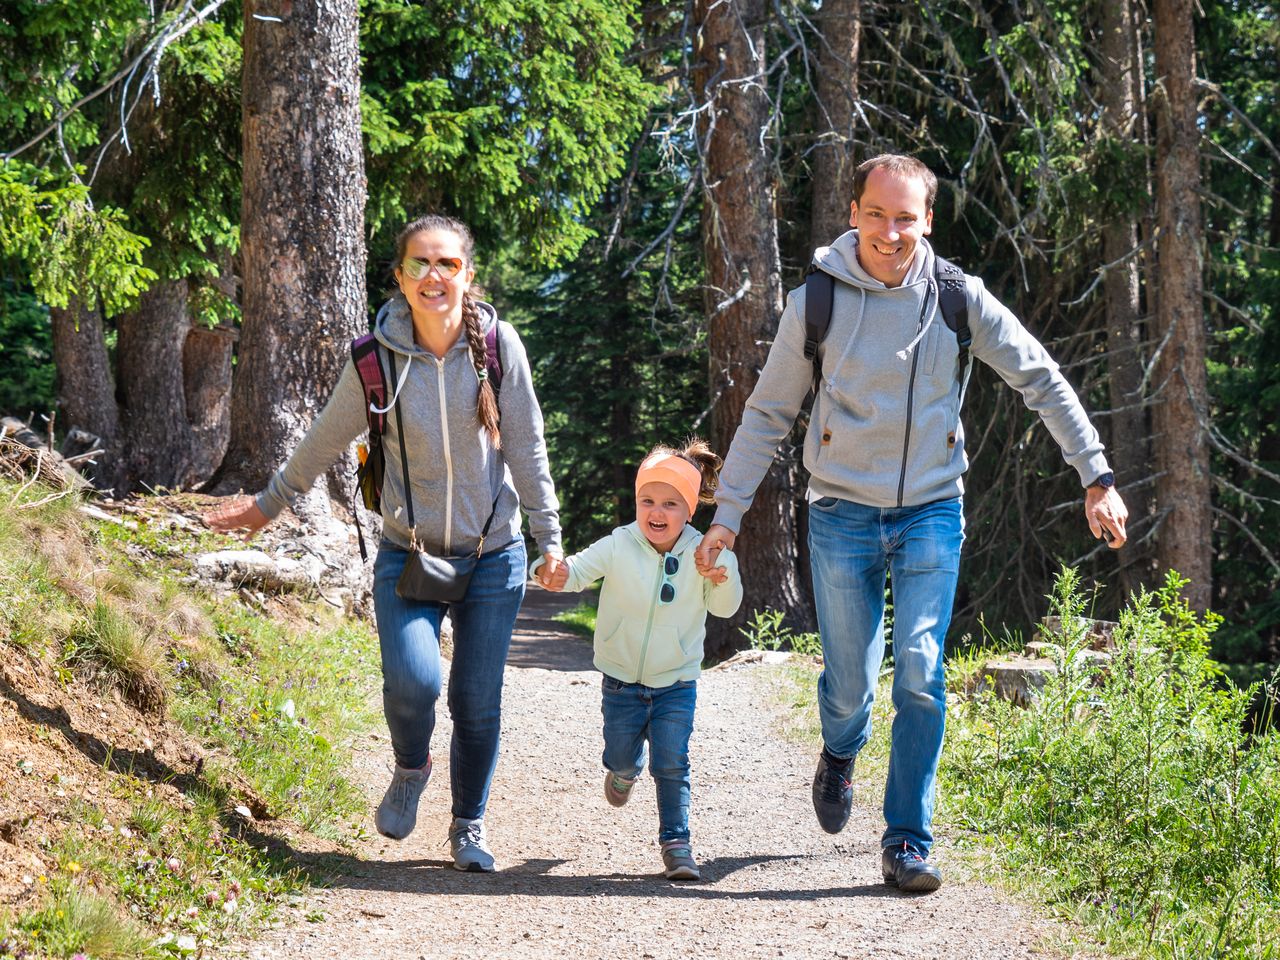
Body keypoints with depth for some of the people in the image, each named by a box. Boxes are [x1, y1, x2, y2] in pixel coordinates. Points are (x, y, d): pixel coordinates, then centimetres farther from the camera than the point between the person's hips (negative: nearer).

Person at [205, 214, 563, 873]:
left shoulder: (498, 344, -8)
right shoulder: (378, 357, -8)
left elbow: (527, 447, 1)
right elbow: (325, 441, 7)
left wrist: (549, 538, 4)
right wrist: (268, 505, 17)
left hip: (493, 558, 1)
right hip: (407, 554, -1)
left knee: (478, 701, 3)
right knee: (412, 679, -20)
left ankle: (469, 825, 25)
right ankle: (411, 770, 13)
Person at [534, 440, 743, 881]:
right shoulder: (619, 547, -15)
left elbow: (725, 608, -9)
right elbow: (578, 569, -21)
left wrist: (723, 577, -30)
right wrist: (553, 574, -44)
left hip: (676, 683, -1)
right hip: (622, 681, 1)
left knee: (671, 764, -8)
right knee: (621, 758, 14)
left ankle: (676, 841, 4)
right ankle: (625, 771, 51)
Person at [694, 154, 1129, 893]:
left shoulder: (958, 299, -5)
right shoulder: (816, 303, -5)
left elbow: (1043, 382, 3)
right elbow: (768, 416, 4)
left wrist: (1098, 477, -2)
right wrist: (727, 515, 1)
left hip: (931, 513, 0)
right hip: (842, 515, 0)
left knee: (920, 676, -12)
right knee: (849, 684, 3)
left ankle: (909, 841, -2)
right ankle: (840, 756, 40)